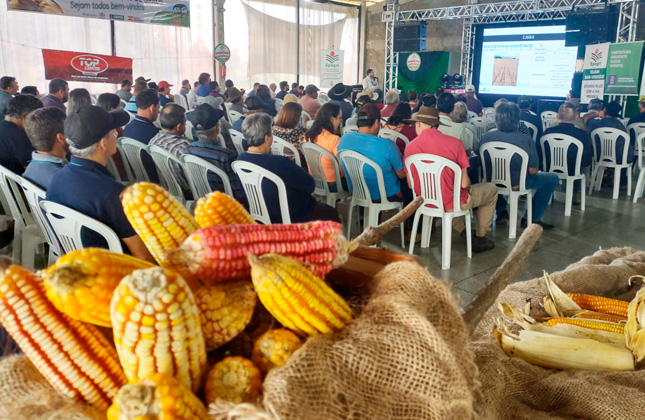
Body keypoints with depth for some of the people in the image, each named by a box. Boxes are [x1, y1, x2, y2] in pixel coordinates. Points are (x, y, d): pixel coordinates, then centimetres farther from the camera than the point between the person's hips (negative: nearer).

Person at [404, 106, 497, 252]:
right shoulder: (454, 142, -16)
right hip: (452, 203, -4)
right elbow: (464, 183, -16)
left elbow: (411, 184, -2)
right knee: (491, 189, 22)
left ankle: (462, 230, 36)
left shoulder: (410, 147, -9)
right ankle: (480, 239, 28)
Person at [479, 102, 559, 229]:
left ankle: (501, 211, 33)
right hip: (517, 184, -4)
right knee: (553, 179, 17)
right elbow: (533, 171, -15)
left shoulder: (485, 137, -11)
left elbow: (482, 164, 1)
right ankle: (532, 219, 18)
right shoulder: (527, 140, -18)